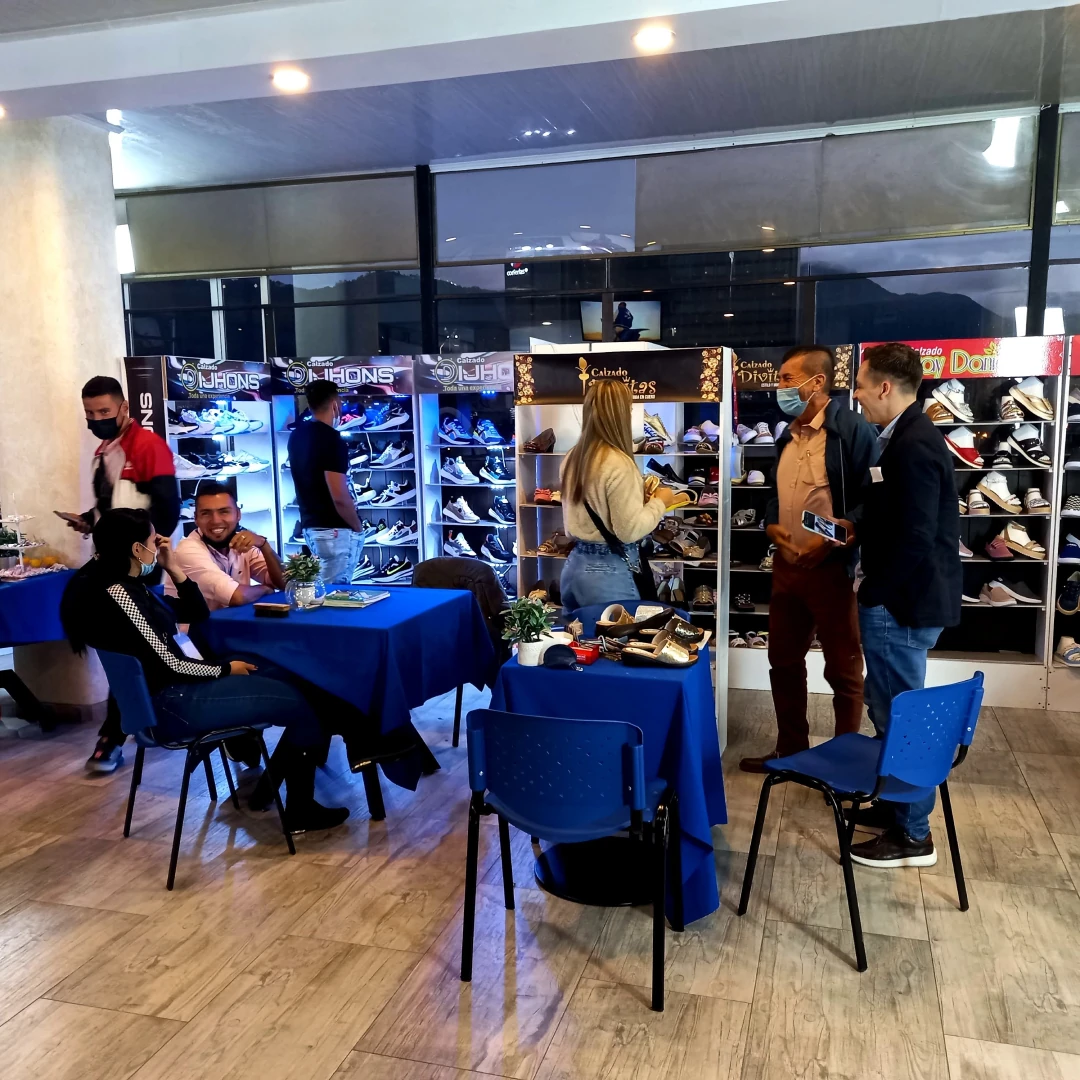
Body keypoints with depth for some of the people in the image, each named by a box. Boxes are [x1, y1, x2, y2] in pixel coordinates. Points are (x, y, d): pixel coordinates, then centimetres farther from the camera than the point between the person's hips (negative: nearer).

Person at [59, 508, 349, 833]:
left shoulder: (131, 585, 11)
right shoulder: (117, 593, -19)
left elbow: (197, 616, 17)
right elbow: (167, 663, -20)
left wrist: (174, 569, 6)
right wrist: (227, 669, -7)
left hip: (176, 690, 10)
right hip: (169, 704, -10)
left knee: (293, 688, 8)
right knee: (302, 704, -8)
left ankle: (266, 790, 13)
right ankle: (301, 810, 7)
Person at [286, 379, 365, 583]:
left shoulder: (296, 436, 8)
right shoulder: (331, 440, -18)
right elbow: (340, 497, -22)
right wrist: (358, 527, -7)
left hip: (309, 526, 9)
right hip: (335, 531, -9)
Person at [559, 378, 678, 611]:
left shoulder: (572, 458, 6)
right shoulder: (618, 463, -18)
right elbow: (630, 530, -19)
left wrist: (637, 494, 17)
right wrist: (659, 502, -4)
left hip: (575, 565, 8)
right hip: (608, 572, -8)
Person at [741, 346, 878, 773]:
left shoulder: (851, 429, -12)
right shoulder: (787, 436, 15)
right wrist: (772, 525, 2)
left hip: (833, 566, -8)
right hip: (786, 565, 8)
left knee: (843, 669, 5)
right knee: (783, 660, 16)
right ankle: (791, 749, 31)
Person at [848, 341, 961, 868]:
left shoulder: (913, 446, -21)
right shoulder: (909, 436, 11)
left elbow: (916, 538, -24)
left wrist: (874, 594, -16)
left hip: (901, 603, -10)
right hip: (901, 596, 10)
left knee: (898, 714, 0)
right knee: (891, 707, 20)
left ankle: (912, 835, 13)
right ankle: (896, 804, 35)